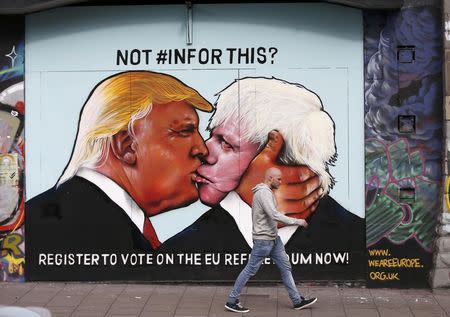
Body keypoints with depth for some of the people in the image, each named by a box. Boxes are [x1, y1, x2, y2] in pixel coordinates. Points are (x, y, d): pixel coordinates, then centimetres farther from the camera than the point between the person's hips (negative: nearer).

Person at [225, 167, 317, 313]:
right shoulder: (263, 192, -20)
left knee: (285, 267, 10)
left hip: (273, 238, 10)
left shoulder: (267, 192, 12)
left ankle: (297, 301, 15)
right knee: (250, 270, -2)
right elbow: (274, 215, -29)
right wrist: (298, 221, -23)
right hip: (263, 239, -10)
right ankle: (232, 302, 7)